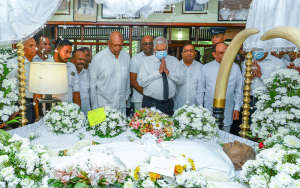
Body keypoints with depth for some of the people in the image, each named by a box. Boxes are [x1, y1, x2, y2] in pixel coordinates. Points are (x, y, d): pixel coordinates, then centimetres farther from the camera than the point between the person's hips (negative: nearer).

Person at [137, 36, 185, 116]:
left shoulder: (174, 61, 7)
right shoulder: (147, 61, -1)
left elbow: (181, 81, -2)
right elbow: (141, 82, -13)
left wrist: (167, 71, -14)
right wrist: (159, 71, -16)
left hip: (168, 104, 3)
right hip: (150, 103, -2)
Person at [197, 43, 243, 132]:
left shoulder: (235, 68, 4)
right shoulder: (206, 68, 3)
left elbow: (239, 90, 8)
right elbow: (200, 90, 7)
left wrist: (237, 108, 4)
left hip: (227, 115, 0)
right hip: (209, 113, 0)